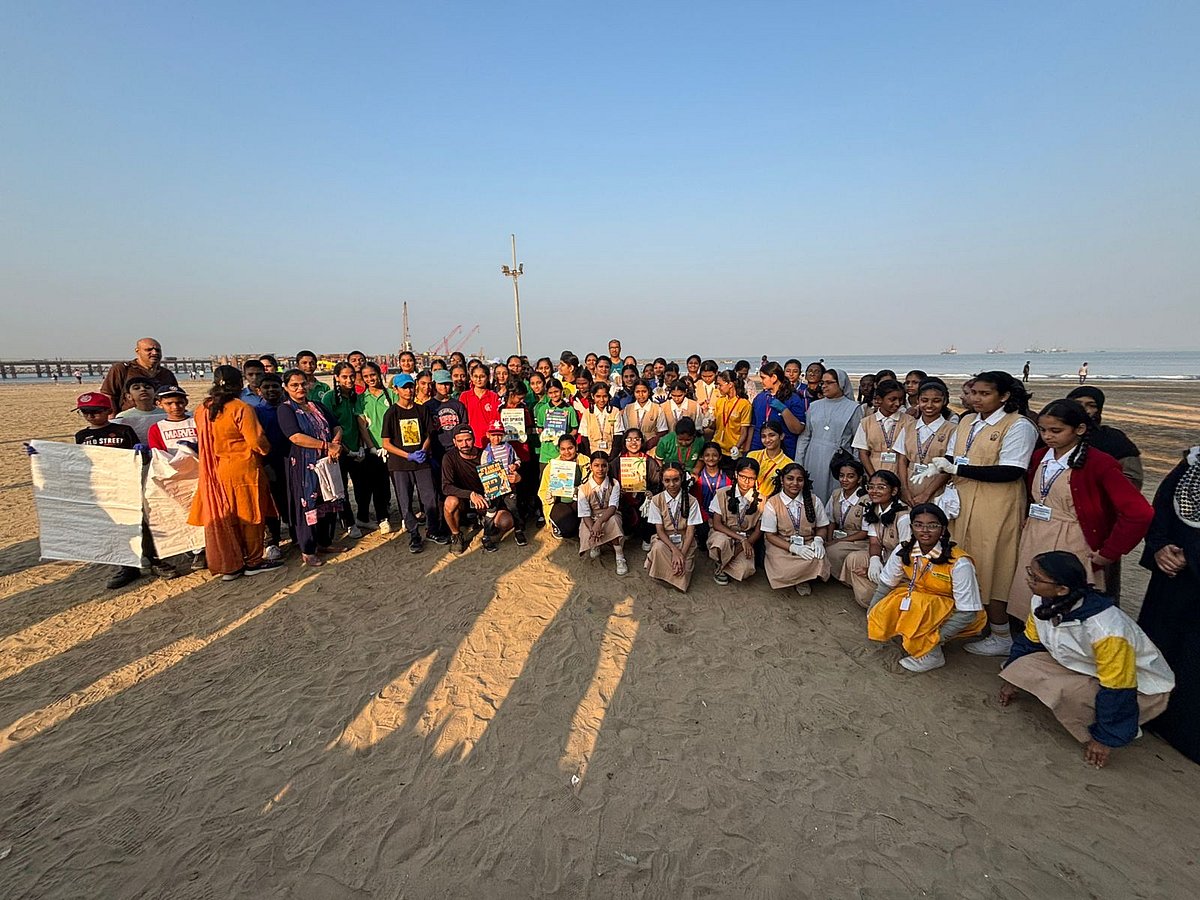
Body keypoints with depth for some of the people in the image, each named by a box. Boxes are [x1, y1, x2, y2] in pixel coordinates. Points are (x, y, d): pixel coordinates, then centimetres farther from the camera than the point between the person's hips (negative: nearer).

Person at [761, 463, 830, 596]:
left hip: (808, 545, 2)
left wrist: (818, 540, -12)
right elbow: (770, 535, -6)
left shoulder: (813, 501, 3)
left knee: (819, 562, -30)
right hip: (781, 546, -2)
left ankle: (803, 581, 2)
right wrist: (793, 548, -18)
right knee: (783, 571, -30)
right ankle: (801, 579, 5)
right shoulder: (772, 503, -5)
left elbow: (822, 527, 11)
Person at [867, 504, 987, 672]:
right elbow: (885, 585, -3)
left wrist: (936, 638, -27)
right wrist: (871, 615, -11)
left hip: (956, 612, -4)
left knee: (917, 605, -33)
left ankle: (933, 655, -11)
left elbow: (968, 613, -22)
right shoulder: (903, 551, -14)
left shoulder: (959, 563, -27)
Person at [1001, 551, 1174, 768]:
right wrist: (1013, 681, 13)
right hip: (1086, 668, 7)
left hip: (1141, 687, -7)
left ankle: (1124, 730, -5)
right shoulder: (1044, 603, -16)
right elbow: (1030, 640, 3)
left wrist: (1107, 740, -16)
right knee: (1023, 667, -16)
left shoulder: (1106, 630, -38)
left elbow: (1117, 692, -27)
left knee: (1067, 693, -34)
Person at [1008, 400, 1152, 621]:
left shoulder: (1099, 464, -13)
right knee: (1030, 608, 10)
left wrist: (1108, 554, -13)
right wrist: (1028, 524, 8)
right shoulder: (1039, 457, 5)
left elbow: (1139, 513, -18)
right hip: (1033, 544, 6)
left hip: (1071, 550, -5)